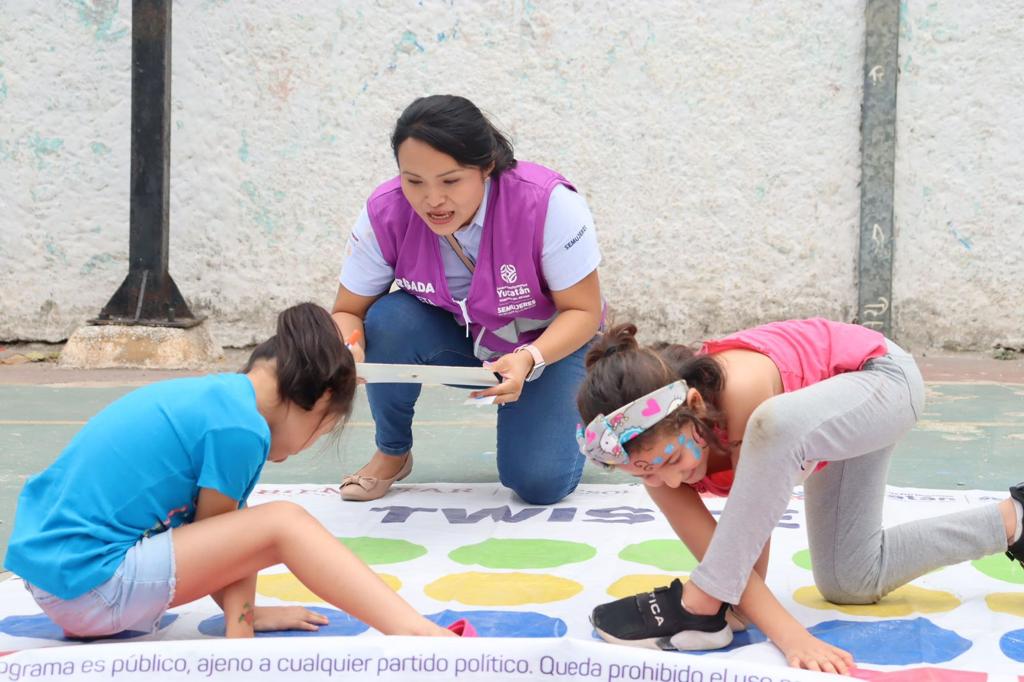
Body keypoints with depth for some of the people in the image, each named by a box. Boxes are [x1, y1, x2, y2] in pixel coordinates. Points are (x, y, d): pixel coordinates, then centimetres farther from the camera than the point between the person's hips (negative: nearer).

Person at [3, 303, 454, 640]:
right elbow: (212, 533, -2)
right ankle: (418, 635, -24)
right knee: (283, 524, -14)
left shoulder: (209, 392, 12)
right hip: (87, 582, -10)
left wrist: (242, 610, 12)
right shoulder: (242, 429, -14)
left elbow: (214, 535, 16)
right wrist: (240, 614, 13)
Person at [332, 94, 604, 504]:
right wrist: (349, 349, -37)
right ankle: (391, 454, -5)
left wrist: (528, 360, -41)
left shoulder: (550, 205, -31)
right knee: (390, 319, -30)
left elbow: (582, 311, -21)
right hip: (456, 339, 2)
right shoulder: (384, 215, -23)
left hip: (549, 344, -2)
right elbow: (348, 312, -12)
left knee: (538, 484, -21)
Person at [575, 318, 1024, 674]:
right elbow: (725, 559, -26)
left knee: (777, 423, -41)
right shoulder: (654, 440, -21)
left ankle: (698, 606, -28)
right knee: (848, 582, 8)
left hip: (883, 374, -8)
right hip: (835, 419, 8)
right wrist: (791, 638, -38)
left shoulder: (742, 391, -41)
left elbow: (751, 541, -30)